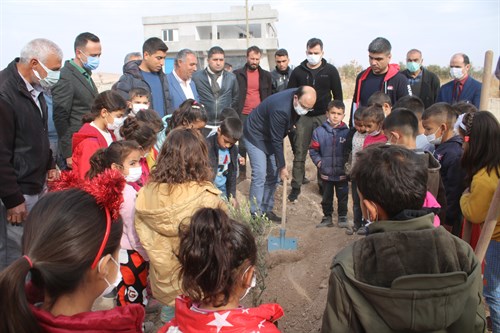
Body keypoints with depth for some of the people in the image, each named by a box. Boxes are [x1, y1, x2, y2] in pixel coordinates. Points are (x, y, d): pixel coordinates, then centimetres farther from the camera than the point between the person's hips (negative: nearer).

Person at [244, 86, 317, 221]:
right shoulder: (280, 109, -37)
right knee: (260, 175, -13)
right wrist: (282, 167, -21)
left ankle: (267, 210, 18)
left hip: (272, 135, 8)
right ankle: (255, 214, -3)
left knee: (273, 174, 7)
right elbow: (276, 141, -29)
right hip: (255, 135, -8)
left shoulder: (300, 99, -13)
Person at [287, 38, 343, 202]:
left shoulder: (330, 70, 2)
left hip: (324, 117, 0)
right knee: (299, 154, 1)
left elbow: (338, 95, 5)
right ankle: (296, 187, 8)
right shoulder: (298, 71, 5)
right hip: (303, 117, 1)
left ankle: (323, 184, 21)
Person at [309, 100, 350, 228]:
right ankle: (327, 217, 31)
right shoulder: (319, 131, -6)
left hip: (342, 173, 0)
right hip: (326, 173, 1)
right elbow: (313, 149, 1)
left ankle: (342, 217, 30)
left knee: (342, 196, 13)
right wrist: (318, 162, -9)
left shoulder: (347, 132, -7)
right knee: (327, 197, 15)